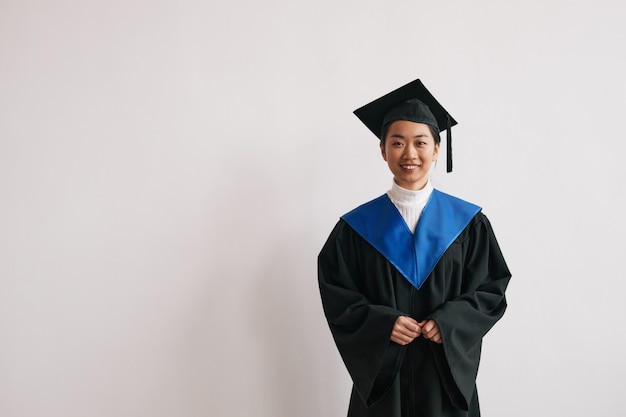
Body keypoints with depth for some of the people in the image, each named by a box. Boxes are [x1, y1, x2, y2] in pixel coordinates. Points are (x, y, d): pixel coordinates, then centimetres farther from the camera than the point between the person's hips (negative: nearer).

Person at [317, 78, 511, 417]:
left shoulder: (468, 222, -1)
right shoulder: (357, 226, -2)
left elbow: (491, 288, -1)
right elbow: (335, 292, -2)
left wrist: (448, 323, -16)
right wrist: (382, 324, -17)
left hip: (447, 371, 0)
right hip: (381, 370, 0)